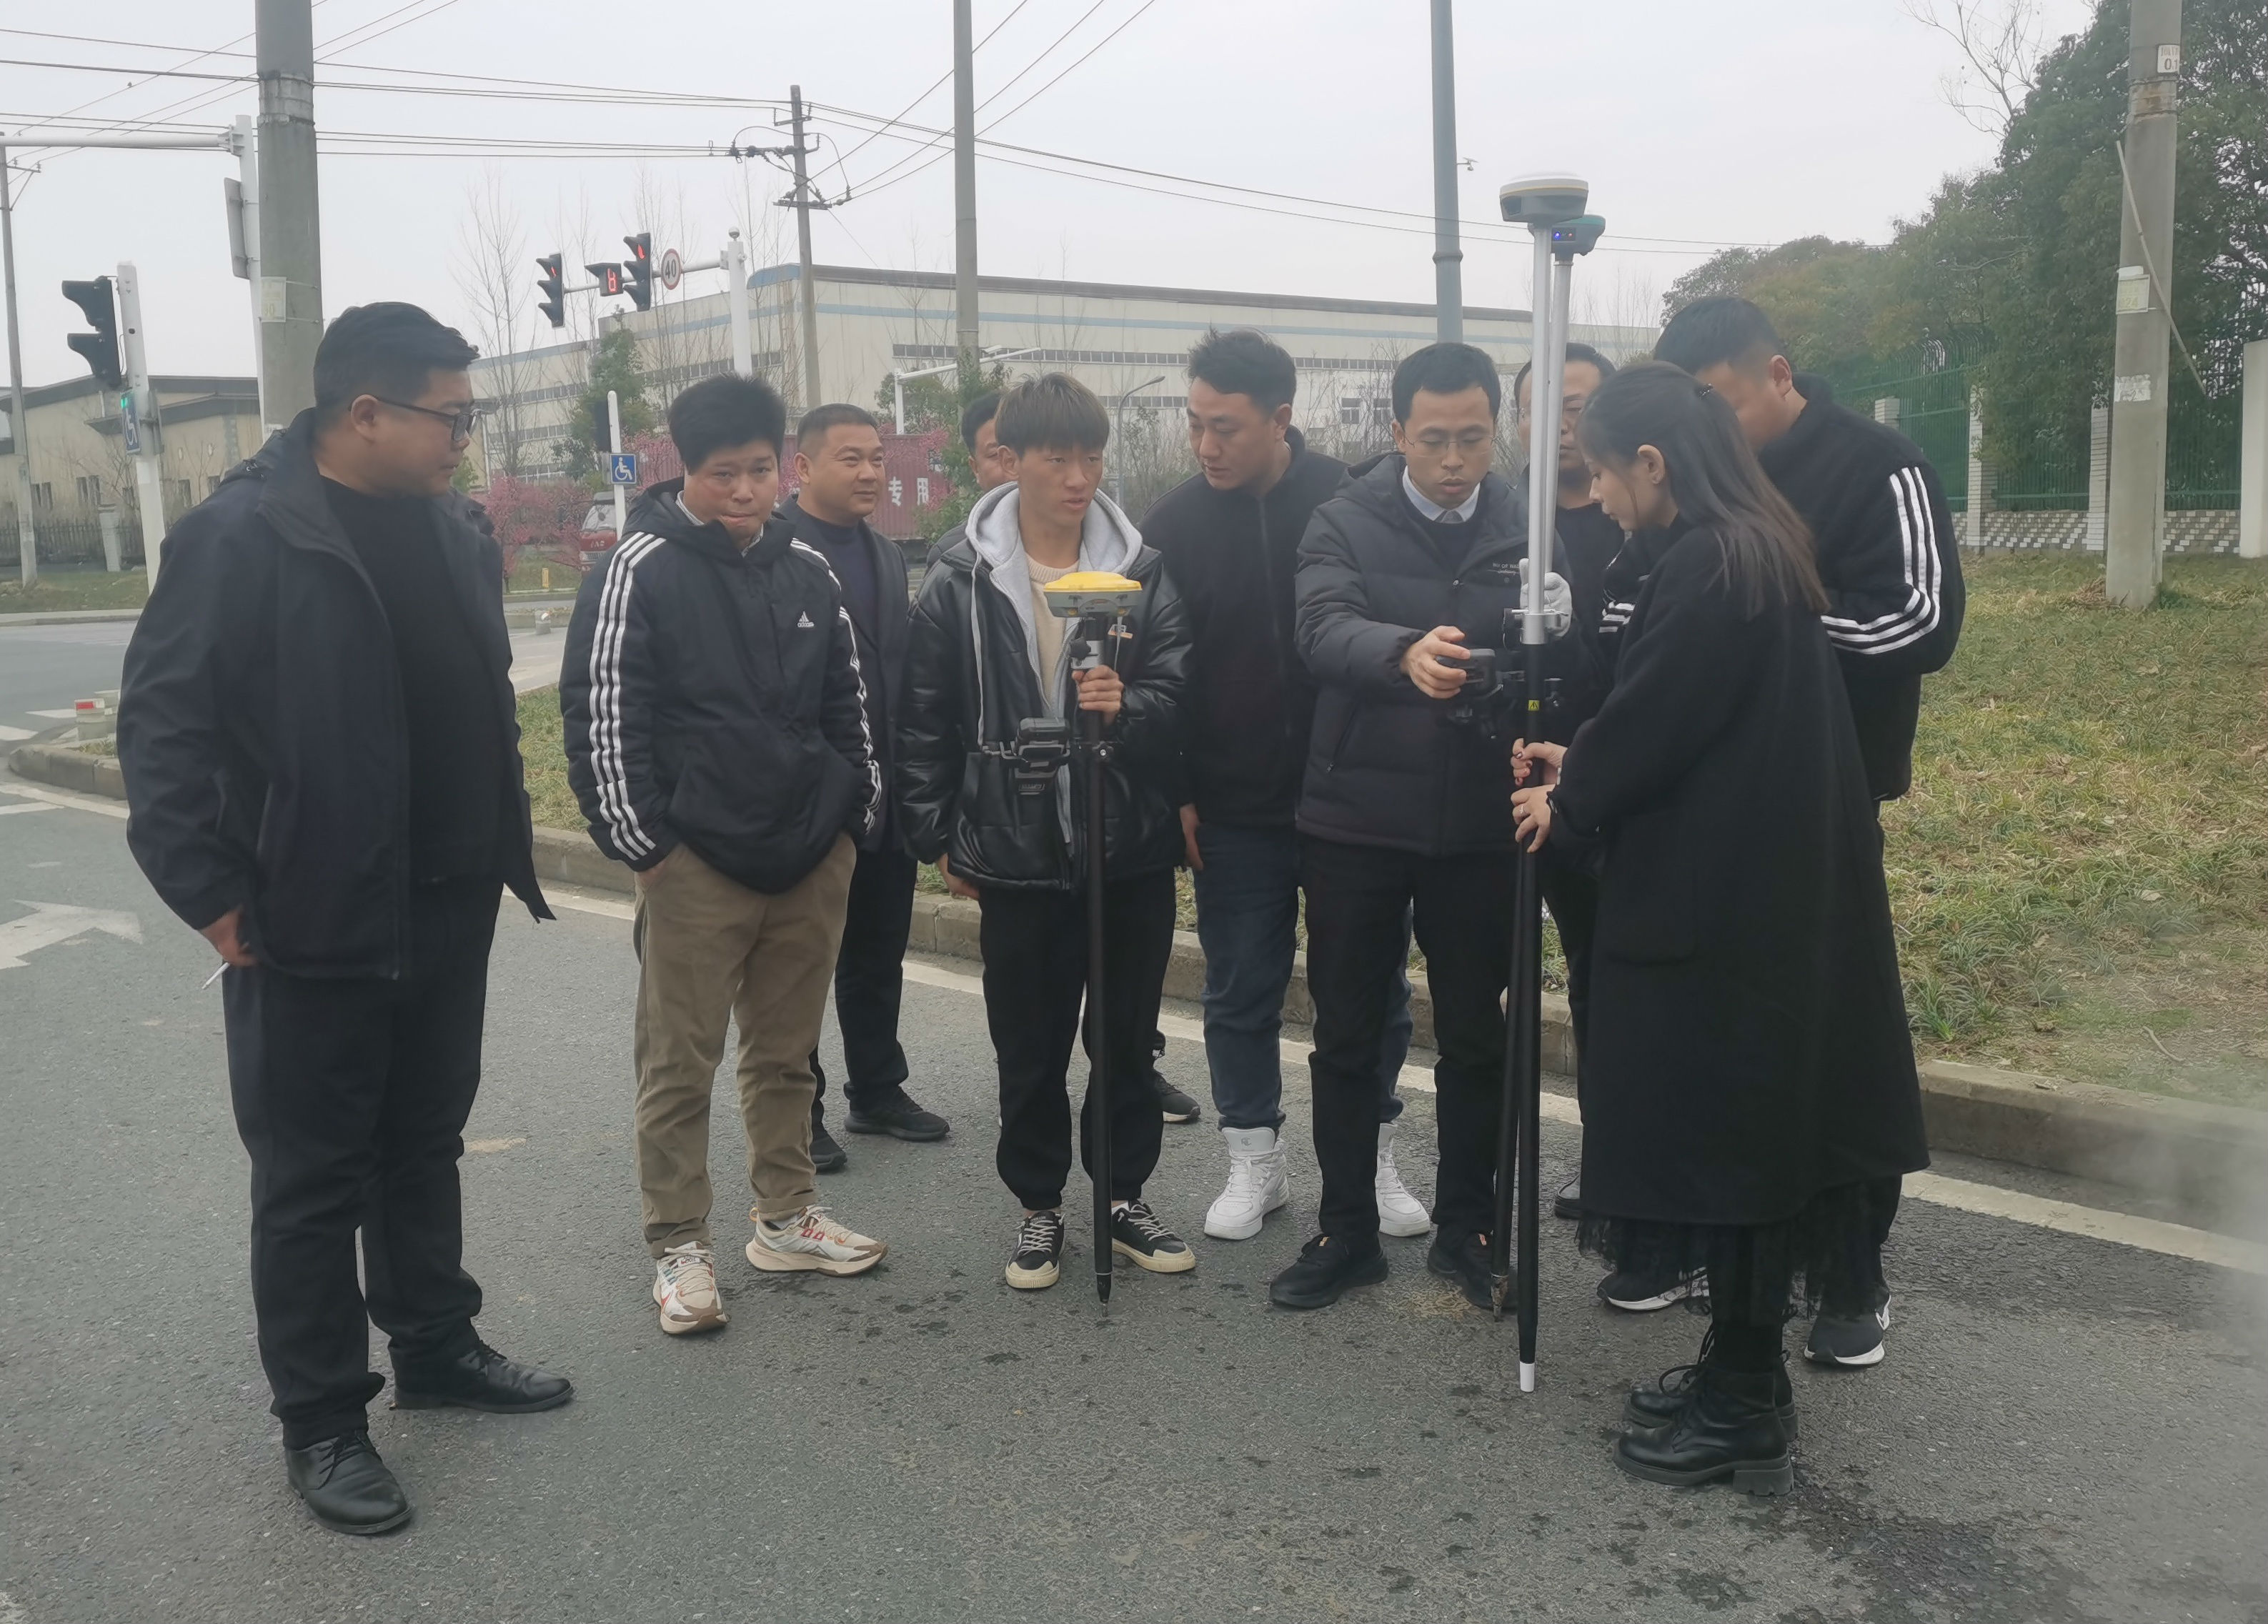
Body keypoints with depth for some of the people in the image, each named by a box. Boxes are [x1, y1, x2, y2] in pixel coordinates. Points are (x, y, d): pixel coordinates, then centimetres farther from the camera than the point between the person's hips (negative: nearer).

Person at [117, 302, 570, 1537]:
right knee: (312, 1182, 6)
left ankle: (435, 1348, 36)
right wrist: (210, 895, -15)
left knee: (423, 1148, 20)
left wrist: (505, 846, 12)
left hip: (448, 919, 7)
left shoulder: (453, 535, 7)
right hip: (313, 929, -6)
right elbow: (160, 723, -14)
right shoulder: (239, 536, -14)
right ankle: (320, 1422, 19)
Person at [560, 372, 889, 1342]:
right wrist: (640, 843, -10)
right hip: (696, 861, -5)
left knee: (788, 1052, 15)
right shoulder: (641, 570, -6)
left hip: (811, 858, 5)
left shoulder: (807, 570, 10)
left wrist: (858, 817, 13)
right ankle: (678, 1246, 14)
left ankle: (786, 1220, 28)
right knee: (680, 1062, 2)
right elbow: (601, 717, -9)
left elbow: (848, 705, 18)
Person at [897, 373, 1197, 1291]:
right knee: (1030, 1050, 10)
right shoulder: (960, 583, -3)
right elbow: (925, 722, 3)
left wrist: (1127, 706, -26)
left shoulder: (1144, 572, -1)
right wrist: (938, 838, 4)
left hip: (1131, 848, 1)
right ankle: (1040, 1207, 27)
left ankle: (1124, 1196, 30)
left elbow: (1178, 693, -4)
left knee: (1129, 1038, 13)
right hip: (1016, 853, -1)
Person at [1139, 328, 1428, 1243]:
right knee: (1242, 992, 10)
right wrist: (1177, 792, -5)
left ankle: (1372, 1158, 27)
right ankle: (1254, 1160, 25)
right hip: (1233, 812, 1)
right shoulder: (1175, 524, -3)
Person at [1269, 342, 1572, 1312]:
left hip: (1479, 827, 1)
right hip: (1355, 821, -1)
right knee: (1346, 1036, 8)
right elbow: (1324, 629, -21)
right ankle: (1346, 1232, 23)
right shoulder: (1345, 524, -3)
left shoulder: (1526, 530, 2)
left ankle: (1465, 1229, 27)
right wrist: (1406, 651, -42)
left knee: (1475, 1037, 11)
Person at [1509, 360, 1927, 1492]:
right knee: (1749, 1133, 17)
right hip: (1775, 895, 10)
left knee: (1723, 1141, 1)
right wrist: (1584, 770, 15)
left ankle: (1743, 1412, 13)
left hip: (1721, 911, -10)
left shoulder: (1707, 566, -19)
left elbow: (1649, 723, -18)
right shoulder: (1759, 550, 11)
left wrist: (1565, 802, 0)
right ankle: (1740, 1371, 29)